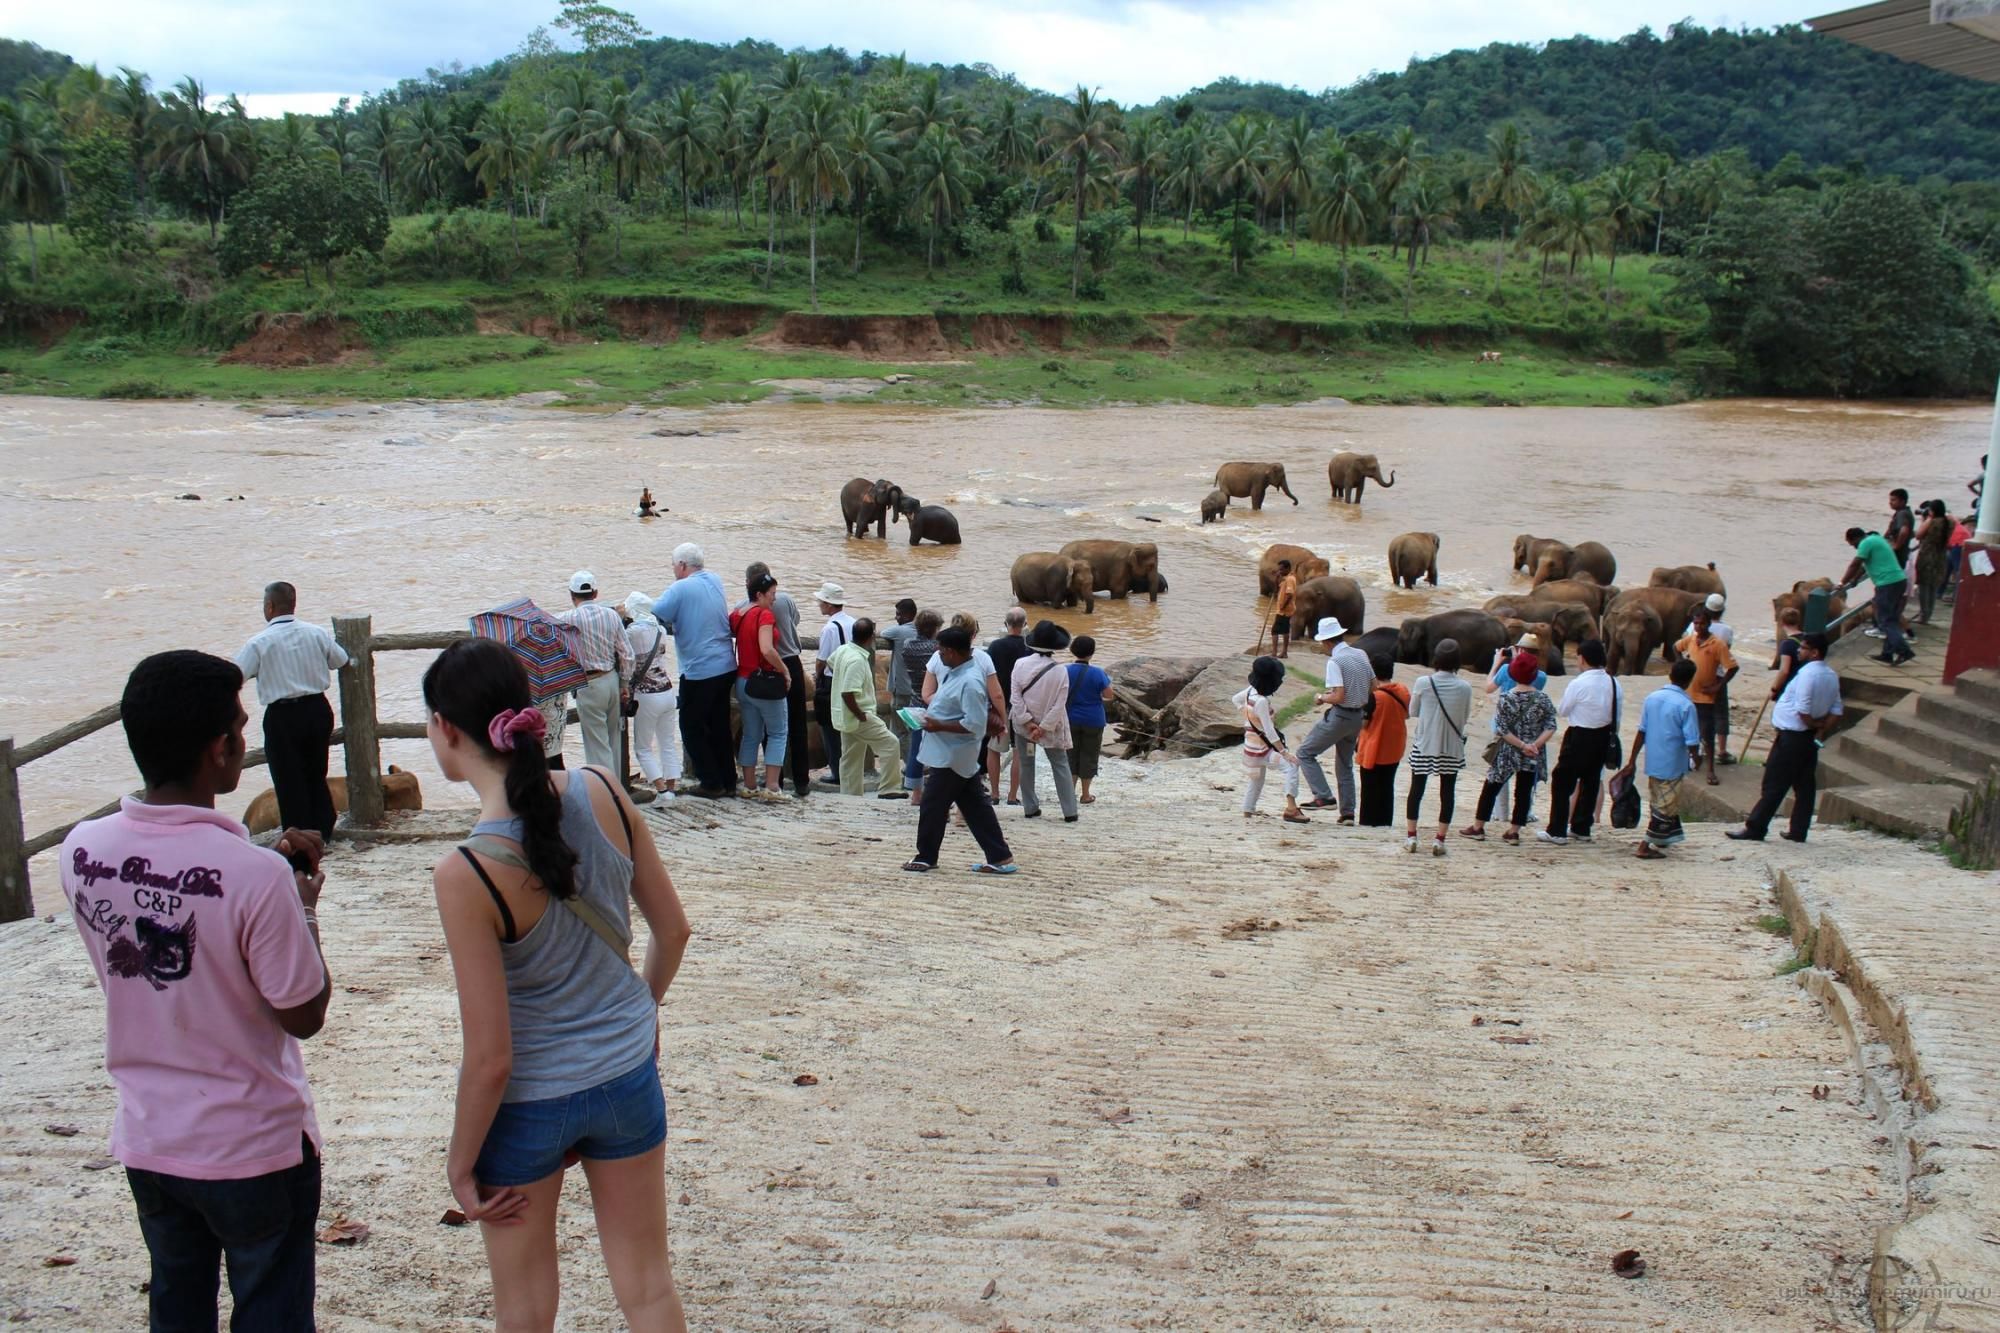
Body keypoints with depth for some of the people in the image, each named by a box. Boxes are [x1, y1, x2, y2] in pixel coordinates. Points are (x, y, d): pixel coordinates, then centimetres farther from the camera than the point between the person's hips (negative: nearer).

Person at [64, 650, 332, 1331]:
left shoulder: (81, 851, -10)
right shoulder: (256, 875, -28)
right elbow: (304, 1015, -16)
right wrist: (305, 903, -4)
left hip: (147, 1140, 5)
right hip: (256, 1147, -5)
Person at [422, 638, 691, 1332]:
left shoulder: (466, 873, -26)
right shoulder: (602, 793, -13)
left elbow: (491, 1056, -20)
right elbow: (673, 930, 0)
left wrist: (460, 1163, -4)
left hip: (527, 1100, -4)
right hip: (626, 1074, 4)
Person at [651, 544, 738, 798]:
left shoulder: (680, 589, -15)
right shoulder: (716, 582, 8)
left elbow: (654, 617, -19)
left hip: (698, 671, -7)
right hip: (727, 667, 7)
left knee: (692, 727, 6)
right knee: (719, 726, 16)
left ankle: (711, 783, 6)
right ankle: (728, 780, 21)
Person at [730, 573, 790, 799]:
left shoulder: (736, 615, 6)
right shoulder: (765, 615, -16)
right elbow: (767, 650, -27)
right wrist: (784, 669, -15)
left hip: (742, 680, 7)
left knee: (750, 735, 15)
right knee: (778, 732, 3)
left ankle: (749, 785, 17)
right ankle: (772, 786, -4)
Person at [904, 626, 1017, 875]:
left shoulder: (969, 682, -24)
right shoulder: (955, 671, 7)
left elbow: (975, 725, -27)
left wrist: (939, 725, -22)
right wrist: (933, 710, 6)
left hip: (952, 757, -10)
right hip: (953, 754, 10)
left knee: (933, 806, 5)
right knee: (975, 806, 11)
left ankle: (926, 857, 21)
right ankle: (1000, 857, 14)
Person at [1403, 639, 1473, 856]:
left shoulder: (1423, 683, -11)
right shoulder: (1464, 688, -9)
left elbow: (1412, 712, 1)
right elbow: (1465, 718, 2)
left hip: (1424, 745, 0)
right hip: (1452, 747, 0)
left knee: (1417, 788, 11)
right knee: (1447, 791, 7)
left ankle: (1411, 836, 14)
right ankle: (1439, 839, 6)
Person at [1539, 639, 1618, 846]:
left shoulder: (1578, 684, -18)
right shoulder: (1613, 683, 1)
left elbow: (1562, 711, -7)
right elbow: (1618, 714, 7)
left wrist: (1566, 693, 9)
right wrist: (1612, 735, 18)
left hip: (1579, 737, -7)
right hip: (1603, 736, 7)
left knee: (1562, 782, 0)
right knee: (1591, 781, 16)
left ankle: (1557, 831, -1)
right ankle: (1581, 829, 25)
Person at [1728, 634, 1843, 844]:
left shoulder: (1808, 673, -20)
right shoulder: (1831, 676, 8)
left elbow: (1802, 710, -24)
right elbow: (1836, 712, 8)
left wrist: (1812, 724, -6)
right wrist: (1820, 731, 2)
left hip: (1792, 736, -9)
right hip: (1810, 737, 9)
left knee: (1774, 785, -4)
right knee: (1805, 785, 11)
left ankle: (1754, 828, 1)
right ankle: (1798, 831, 16)